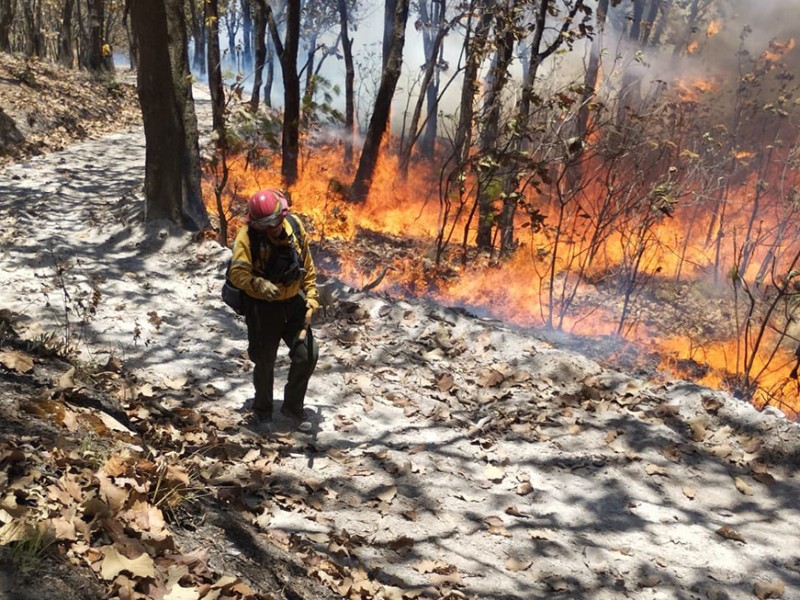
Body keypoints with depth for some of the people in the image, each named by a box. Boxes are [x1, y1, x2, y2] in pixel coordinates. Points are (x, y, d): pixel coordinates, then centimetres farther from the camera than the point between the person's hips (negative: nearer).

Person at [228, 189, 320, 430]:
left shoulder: (294, 226, -6)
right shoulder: (248, 235, -18)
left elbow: (307, 266, 4)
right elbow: (237, 273, -27)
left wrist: (311, 300, 1)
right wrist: (261, 286, -44)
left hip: (293, 303, 4)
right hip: (262, 307, -3)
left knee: (307, 354, 0)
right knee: (264, 361, 10)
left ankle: (293, 406, 23)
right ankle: (262, 409, 36)